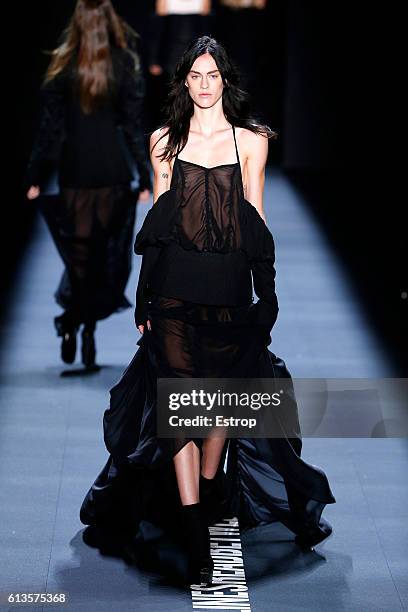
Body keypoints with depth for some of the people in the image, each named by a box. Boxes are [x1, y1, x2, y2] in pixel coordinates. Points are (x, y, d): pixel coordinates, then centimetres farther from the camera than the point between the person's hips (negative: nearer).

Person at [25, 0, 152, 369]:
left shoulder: (63, 68, -3)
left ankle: (73, 322, -8)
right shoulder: (125, 65, -4)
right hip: (114, 171, 0)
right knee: (105, 249, 10)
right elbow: (133, 126, -4)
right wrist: (145, 178, 0)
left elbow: (51, 127, -3)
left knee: (79, 247, 8)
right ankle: (87, 327, 10)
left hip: (75, 171, 0)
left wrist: (35, 177, 3)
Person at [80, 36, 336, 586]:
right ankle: (197, 538, -9)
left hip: (230, 285, 1)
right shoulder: (165, 141, 9)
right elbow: (157, 219, 10)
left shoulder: (250, 140, 7)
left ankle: (210, 493, 32)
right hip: (175, 283, 0)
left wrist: (264, 292, 2)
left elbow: (255, 217, 7)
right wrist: (146, 295, 6)